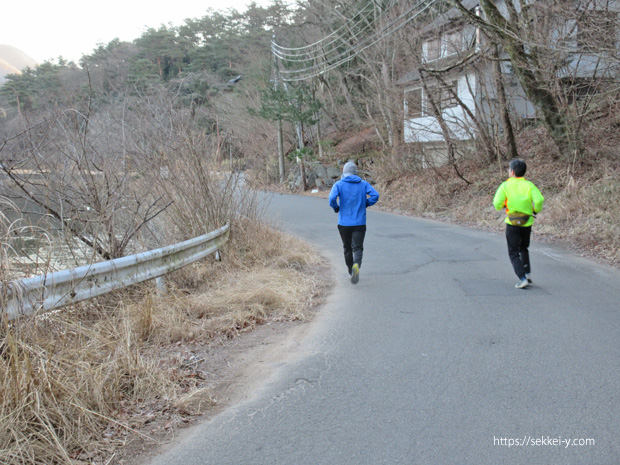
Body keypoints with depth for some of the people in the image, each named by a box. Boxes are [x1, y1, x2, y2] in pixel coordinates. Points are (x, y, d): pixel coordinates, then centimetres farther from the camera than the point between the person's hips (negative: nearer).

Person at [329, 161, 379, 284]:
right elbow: (375, 195, -11)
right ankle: (356, 265, -32)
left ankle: (351, 271, 26)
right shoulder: (364, 184, 2)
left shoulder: (339, 184, -2)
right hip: (359, 223, 0)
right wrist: (365, 204, 5)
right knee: (357, 248, -4)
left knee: (347, 248, 16)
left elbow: (332, 198, -19)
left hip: (344, 223, 0)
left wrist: (336, 208, 1)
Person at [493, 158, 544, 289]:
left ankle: (522, 278, -10)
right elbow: (539, 200, -16)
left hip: (512, 224, -3)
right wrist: (536, 210, 4)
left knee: (514, 253, 4)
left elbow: (497, 204, -13)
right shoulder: (529, 185, -2)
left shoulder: (505, 186, -7)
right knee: (524, 249, 26)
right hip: (527, 223, 3)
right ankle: (528, 273, 18)